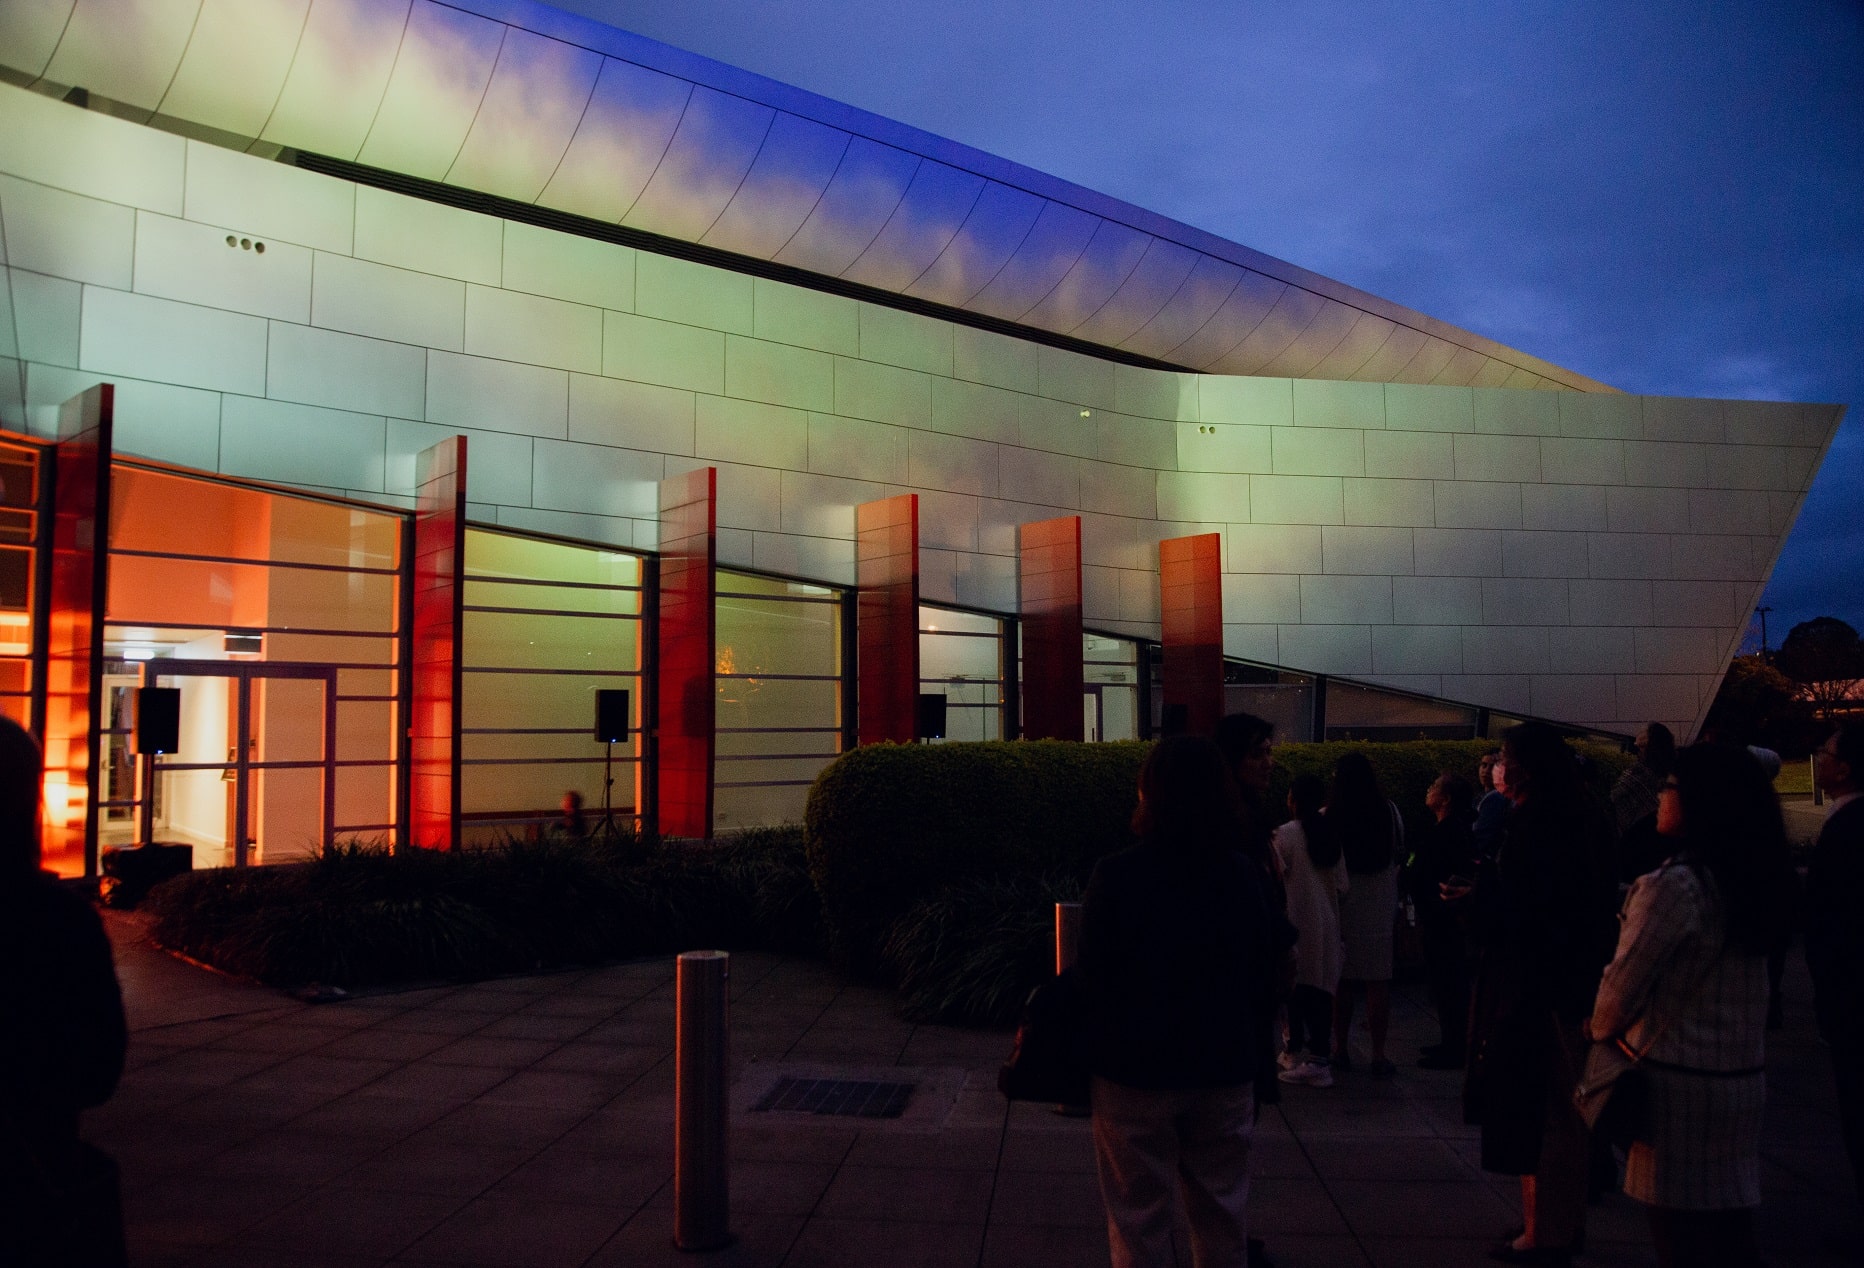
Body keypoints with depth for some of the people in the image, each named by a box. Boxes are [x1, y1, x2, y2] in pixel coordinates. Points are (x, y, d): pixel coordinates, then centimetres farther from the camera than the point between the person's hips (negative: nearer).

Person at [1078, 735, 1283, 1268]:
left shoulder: (1117, 875, -17)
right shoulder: (1244, 875, -5)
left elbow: (1092, 983, -12)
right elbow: (1263, 987, 3)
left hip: (1136, 1071, -3)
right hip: (1224, 1072, 3)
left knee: (1141, 1225, 10)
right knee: (1223, 1224, 17)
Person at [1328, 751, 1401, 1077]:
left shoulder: (1328, 817, -11)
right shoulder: (1390, 812, -4)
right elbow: (1398, 855, 6)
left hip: (1342, 912, -1)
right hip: (1381, 911, 1)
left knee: (1342, 982, 10)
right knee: (1378, 983, 5)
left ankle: (1341, 1048, 19)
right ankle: (1379, 1055, 6)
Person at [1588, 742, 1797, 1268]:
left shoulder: (1672, 885, -19)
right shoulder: (1754, 880, 4)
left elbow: (1624, 983, -14)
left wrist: (1601, 1028, 5)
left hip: (1678, 1082, -7)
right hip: (1744, 1077, 7)